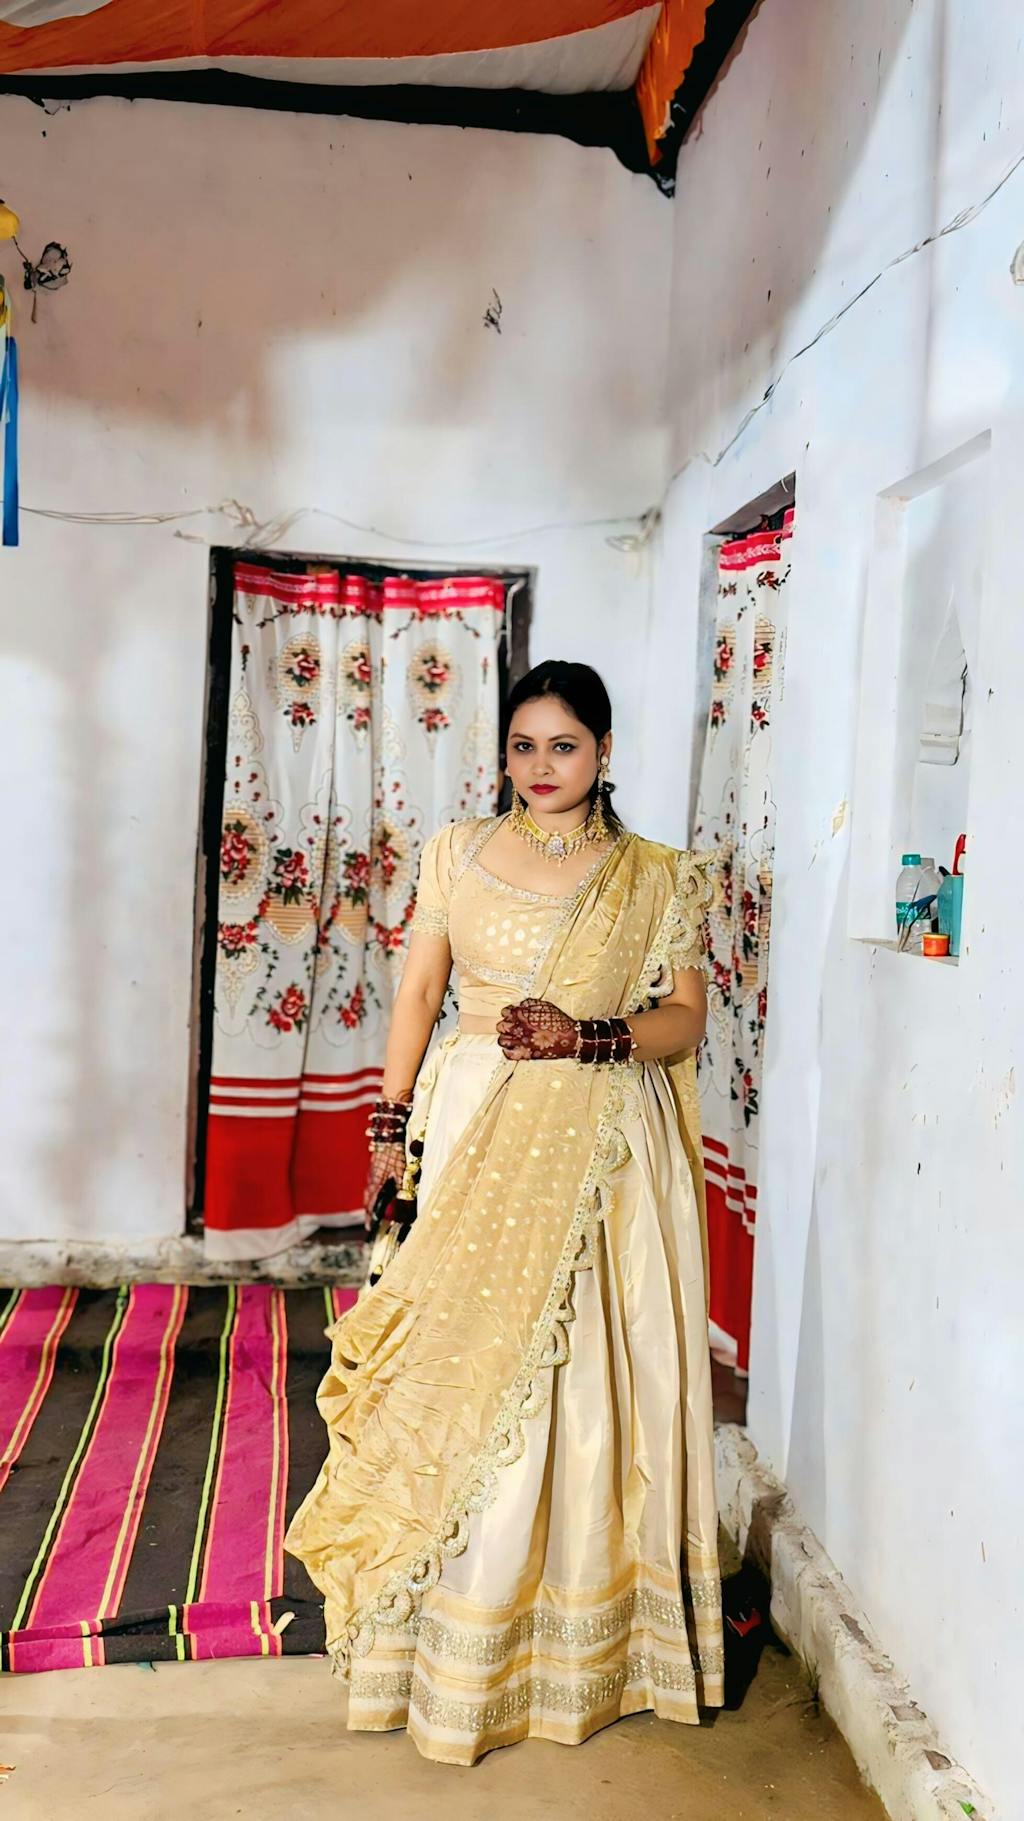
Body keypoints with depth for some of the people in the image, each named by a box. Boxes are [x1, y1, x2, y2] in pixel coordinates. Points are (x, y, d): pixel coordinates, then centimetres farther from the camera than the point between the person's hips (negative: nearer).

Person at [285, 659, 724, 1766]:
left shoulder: (658, 879, 4)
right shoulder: (458, 851, 7)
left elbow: (685, 1019, 2)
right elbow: (419, 991, 8)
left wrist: (588, 1037, -15)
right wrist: (390, 1126, 4)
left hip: (601, 1147, 0)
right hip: (473, 1131, 1)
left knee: (590, 1378, 4)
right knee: (462, 1367, 3)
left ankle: (577, 1633, 24)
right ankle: (457, 1637, 21)